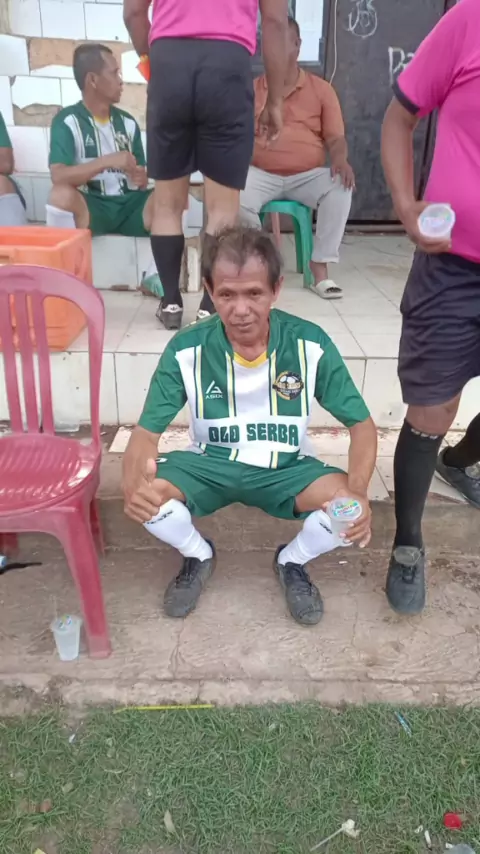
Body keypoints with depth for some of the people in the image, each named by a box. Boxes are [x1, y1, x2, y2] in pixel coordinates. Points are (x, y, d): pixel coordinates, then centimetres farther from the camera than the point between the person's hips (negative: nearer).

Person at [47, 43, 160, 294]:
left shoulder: (128, 122, 12)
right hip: (90, 208, -4)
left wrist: (141, 178, -11)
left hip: (129, 205, 5)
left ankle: (155, 273, -13)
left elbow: (139, 176, 14)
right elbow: (58, 176, -19)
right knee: (62, 195, -37)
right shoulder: (67, 121, -4)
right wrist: (107, 161, -27)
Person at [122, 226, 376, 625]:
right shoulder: (186, 350, -17)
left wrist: (359, 492, -30)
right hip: (210, 465, 0)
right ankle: (198, 555, 8)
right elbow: (147, 431, -13)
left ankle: (292, 561, 8)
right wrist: (134, 485, -38)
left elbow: (361, 423, -10)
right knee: (146, 497, -28)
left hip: (285, 470, 0)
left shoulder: (311, 344, -17)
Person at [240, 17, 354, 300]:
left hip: (308, 176, 0)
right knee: (237, 199, -33)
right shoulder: (251, 90, 12)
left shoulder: (321, 89, 11)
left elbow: (335, 137, 6)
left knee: (341, 187, -31)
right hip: (261, 174, 0)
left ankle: (321, 266, -22)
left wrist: (340, 160, -18)